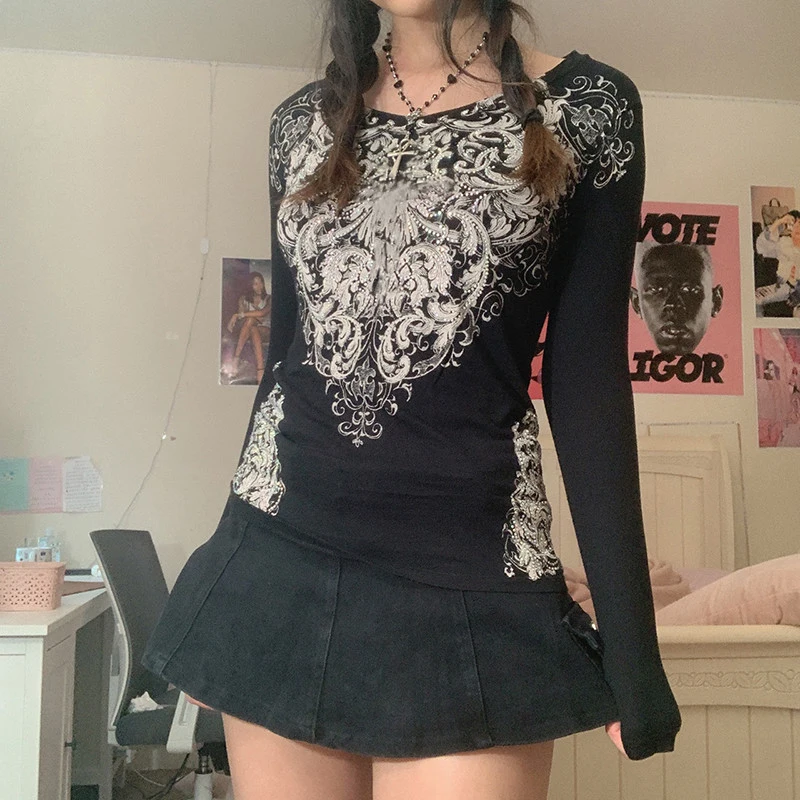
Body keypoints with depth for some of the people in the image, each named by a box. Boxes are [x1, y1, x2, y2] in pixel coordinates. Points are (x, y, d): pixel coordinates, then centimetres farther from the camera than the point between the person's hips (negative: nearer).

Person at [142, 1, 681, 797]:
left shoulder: (587, 106, 0)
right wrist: (229, 562, 16)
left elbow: (585, 375, -3)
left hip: (468, 579, -3)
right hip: (280, 558, 4)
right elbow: (287, 351, 13)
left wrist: (628, 640, -5)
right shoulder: (302, 120, 10)